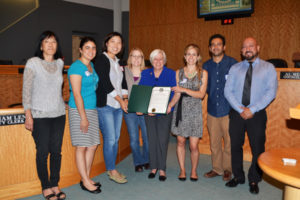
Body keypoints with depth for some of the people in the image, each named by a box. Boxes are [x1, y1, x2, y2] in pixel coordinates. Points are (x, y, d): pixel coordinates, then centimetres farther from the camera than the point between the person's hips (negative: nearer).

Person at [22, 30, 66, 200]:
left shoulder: (60, 63, 8)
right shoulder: (33, 63, -5)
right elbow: (26, 91, -7)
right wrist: (28, 116, -12)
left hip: (59, 114, 4)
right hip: (40, 116, -4)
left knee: (56, 151, 8)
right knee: (43, 152, 2)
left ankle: (55, 185, 22)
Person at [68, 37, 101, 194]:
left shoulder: (91, 66, 14)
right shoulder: (76, 67, -11)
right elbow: (76, 94, -16)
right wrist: (83, 117, -18)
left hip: (92, 109, 8)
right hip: (79, 110, -8)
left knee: (93, 145, 11)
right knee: (81, 146, 1)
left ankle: (86, 178, 25)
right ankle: (85, 182, 13)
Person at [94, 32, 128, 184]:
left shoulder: (117, 62, 17)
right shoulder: (101, 60, -7)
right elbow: (105, 83, -14)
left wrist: (125, 99, 2)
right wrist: (120, 100, -10)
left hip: (118, 106, 8)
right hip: (105, 105, -7)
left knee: (116, 138, 11)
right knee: (110, 139, -4)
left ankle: (112, 169, 23)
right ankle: (112, 171, 11)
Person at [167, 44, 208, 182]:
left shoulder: (203, 73, 4)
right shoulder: (179, 72, 9)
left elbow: (201, 94, -6)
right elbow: (177, 94, 6)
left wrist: (184, 90, -17)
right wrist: (169, 105, -10)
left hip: (195, 111, -2)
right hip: (181, 110, 2)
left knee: (194, 145, -3)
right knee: (180, 141, 6)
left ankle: (194, 171, 19)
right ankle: (182, 170, 22)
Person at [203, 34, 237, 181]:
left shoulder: (232, 63, -2)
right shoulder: (206, 66, 10)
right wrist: (212, 97, 5)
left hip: (228, 110, -4)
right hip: (212, 109, 4)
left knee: (229, 142, 4)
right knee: (214, 142, 11)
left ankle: (227, 169, 22)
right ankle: (217, 168, 26)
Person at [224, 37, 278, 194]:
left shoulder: (268, 68, 3)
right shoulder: (235, 68, 9)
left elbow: (271, 92, -7)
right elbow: (228, 91, 1)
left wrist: (252, 109, -15)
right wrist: (240, 109, -12)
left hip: (257, 114, -2)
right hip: (236, 113, 2)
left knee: (258, 148, 6)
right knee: (235, 146, 9)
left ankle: (254, 180, 25)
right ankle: (238, 177, 27)